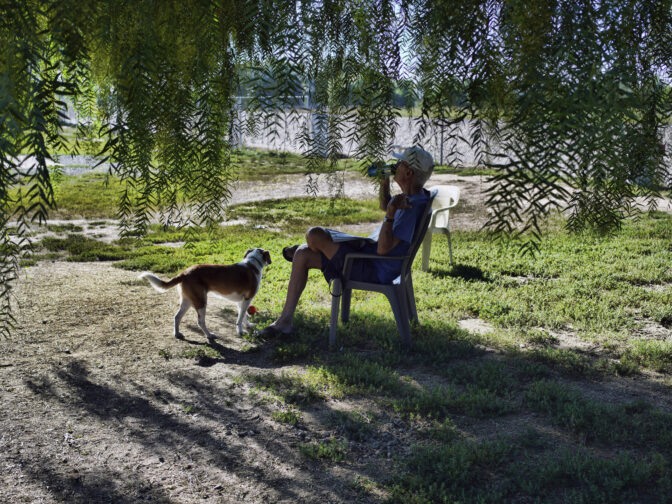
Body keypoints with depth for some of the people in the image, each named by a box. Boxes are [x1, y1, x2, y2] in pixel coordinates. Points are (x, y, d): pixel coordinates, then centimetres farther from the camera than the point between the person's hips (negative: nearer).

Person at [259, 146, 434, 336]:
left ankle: (297, 249, 25)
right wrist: (384, 183, 8)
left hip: (374, 269, -11)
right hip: (368, 253, 11)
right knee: (302, 256, 6)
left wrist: (390, 215, -44)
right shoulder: (413, 194, 5)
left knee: (314, 235, -14)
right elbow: (384, 206, 27)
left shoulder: (412, 206, -27)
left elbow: (383, 249, -31)